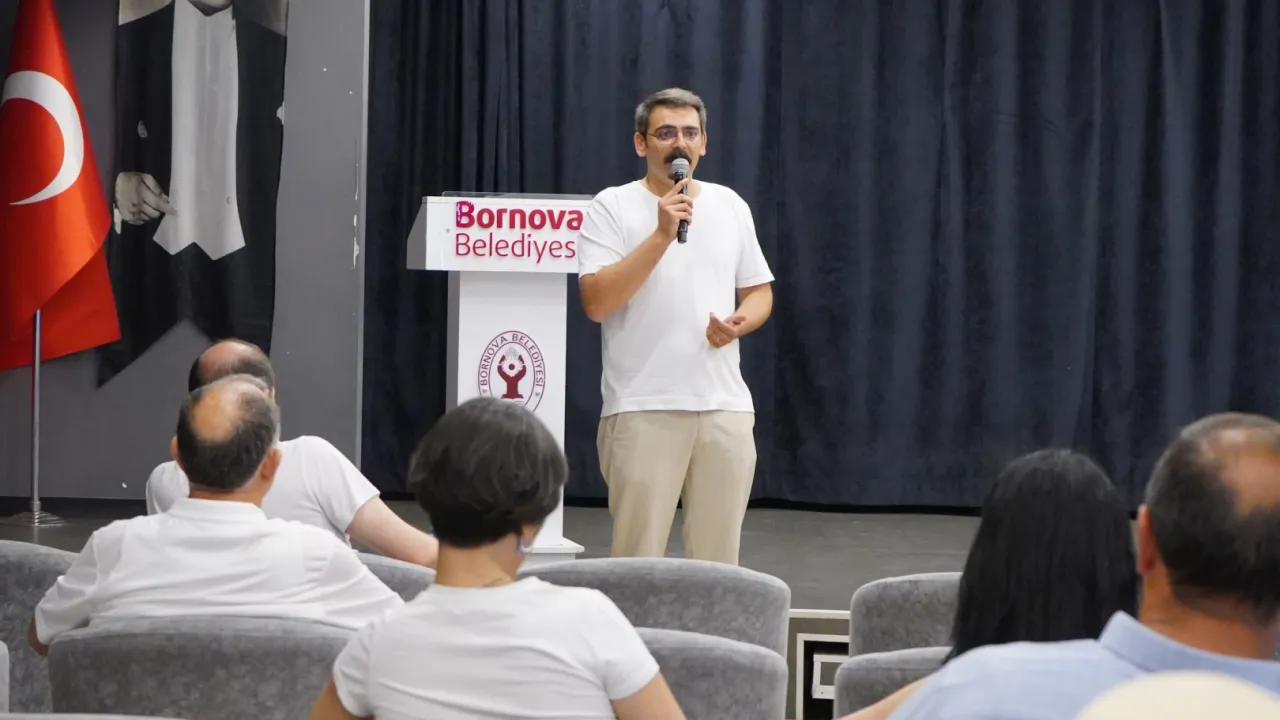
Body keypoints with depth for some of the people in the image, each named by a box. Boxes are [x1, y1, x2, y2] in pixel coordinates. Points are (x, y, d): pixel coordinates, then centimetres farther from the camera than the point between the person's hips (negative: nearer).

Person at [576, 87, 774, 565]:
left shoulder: (730, 206, 13)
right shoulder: (612, 208, -2)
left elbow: (759, 290, 20)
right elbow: (596, 303, -13)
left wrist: (740, 322, -4)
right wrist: (662, 235, -18)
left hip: (725, 408, 4)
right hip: (643, 410, -4)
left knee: (718, 557, 6)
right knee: (637, 557, -3)